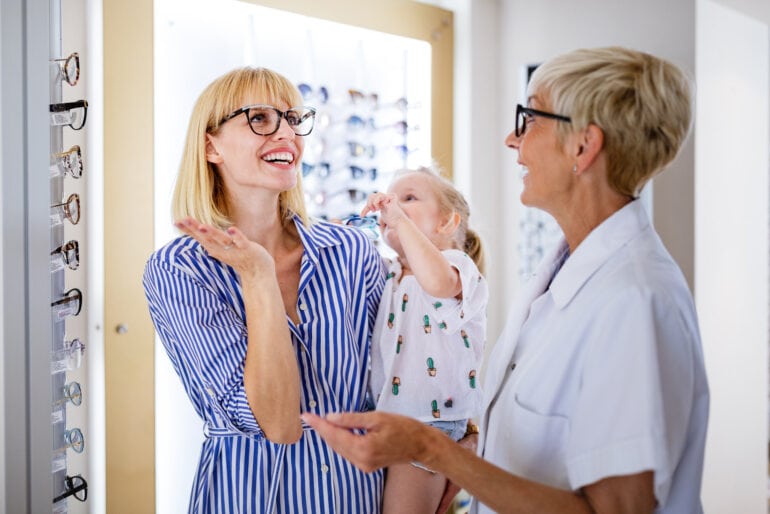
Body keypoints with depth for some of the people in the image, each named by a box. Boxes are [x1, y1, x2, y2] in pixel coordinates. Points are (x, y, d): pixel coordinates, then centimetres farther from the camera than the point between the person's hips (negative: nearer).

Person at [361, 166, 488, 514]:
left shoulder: (455, 263, -12)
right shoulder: (386, 274, 12)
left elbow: (438, 282, -36)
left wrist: (400, 218, -32)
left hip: (434, 420, -8)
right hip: (384, 417, 8)